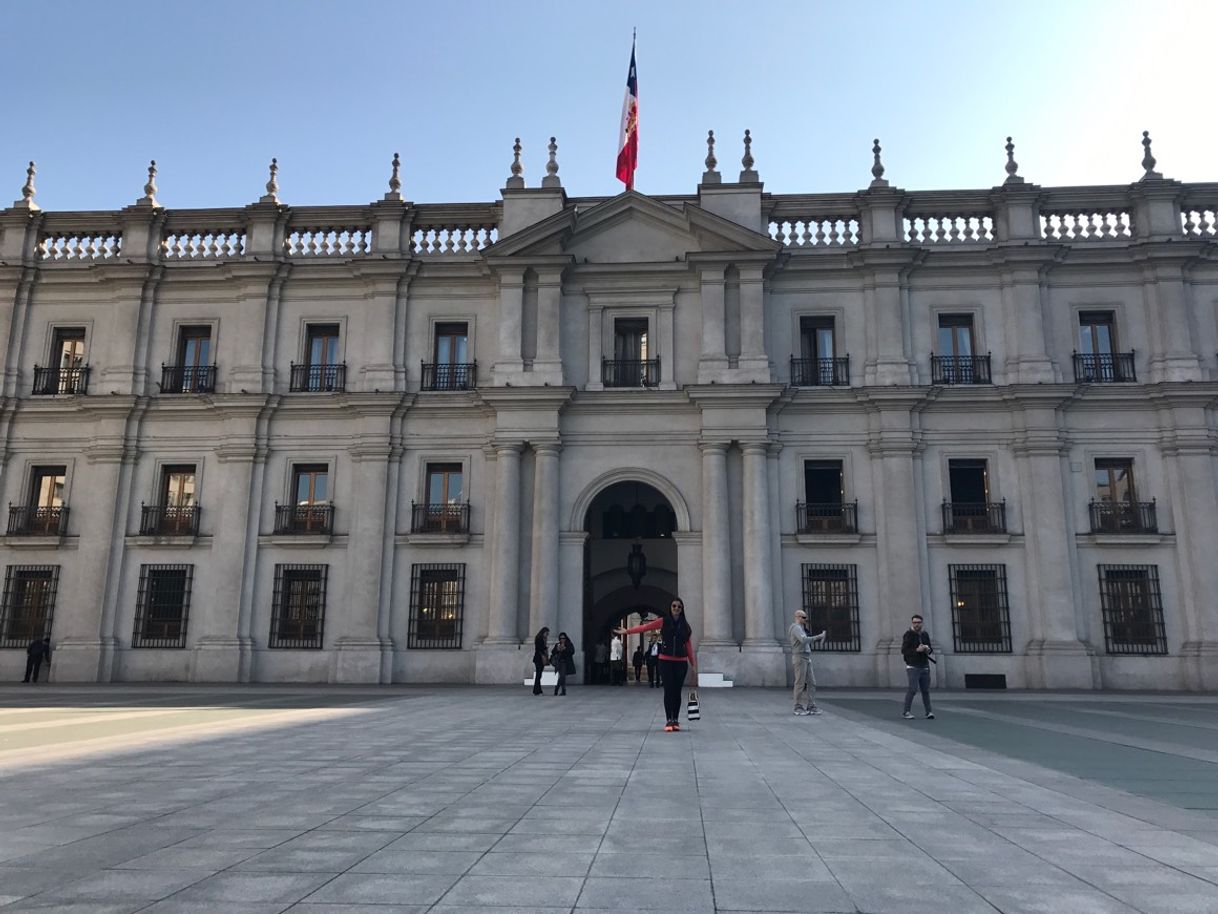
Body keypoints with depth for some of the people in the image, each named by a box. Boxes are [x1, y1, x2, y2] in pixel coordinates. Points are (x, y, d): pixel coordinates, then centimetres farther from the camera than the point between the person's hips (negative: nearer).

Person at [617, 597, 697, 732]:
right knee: (668, 690, -4)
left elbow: (689, 645, 6)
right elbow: (645, 627, -4)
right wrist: (627, 631, -10)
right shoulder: (663, 622, 1)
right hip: (666, 661, -2)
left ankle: (676, 720, 14)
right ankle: (669, 721, 0)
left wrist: (693, 663, 3)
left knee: (677, 691, 5)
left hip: (681, 662, 2)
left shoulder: (685, 625, 6)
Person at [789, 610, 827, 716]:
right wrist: (818, 637, -24)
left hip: (806, 659, 10)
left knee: (811, 683, 5)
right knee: (800, 684, -6)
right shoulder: (796, 628, -13)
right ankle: (798, 709, -1)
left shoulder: (801, 628, 21)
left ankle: (811, 707, 7)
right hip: (799, 658, -10)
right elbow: (804, 640, -29)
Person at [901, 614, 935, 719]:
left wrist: (928, 649, -7)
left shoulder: (925, 635, 11)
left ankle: (929, 712, 8)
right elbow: (903, 651, -11)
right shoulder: (908, 635, -6)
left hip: (924, 667, 5)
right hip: (913, 667, -5)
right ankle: (906, 712, -5)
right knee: (913, 688, -13)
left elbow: (930, 650, 17)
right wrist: (917, 650, -22)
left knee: (926, 690, 2)